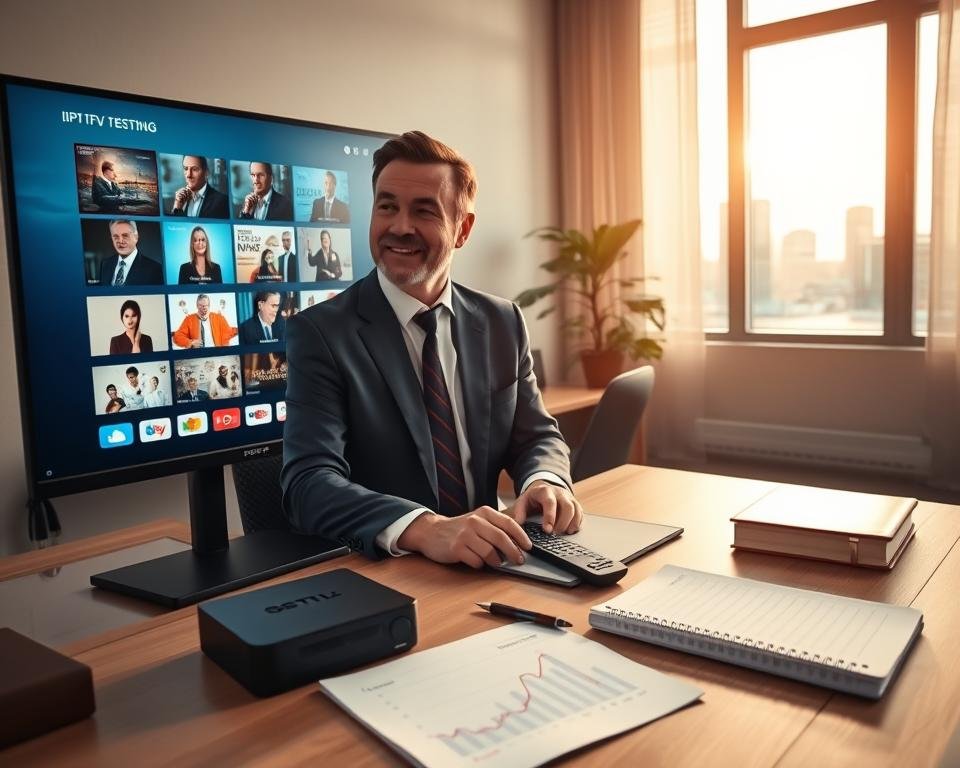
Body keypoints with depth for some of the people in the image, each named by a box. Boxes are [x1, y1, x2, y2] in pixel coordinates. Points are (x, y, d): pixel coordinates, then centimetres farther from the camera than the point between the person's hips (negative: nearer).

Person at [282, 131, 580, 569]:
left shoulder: (503, 324, 6)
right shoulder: (320, 333, -8)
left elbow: (537, 437, 11)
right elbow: (308, 483, -18)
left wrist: (546, 482, -12)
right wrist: (426, 530, -34)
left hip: (485, 571, 4)